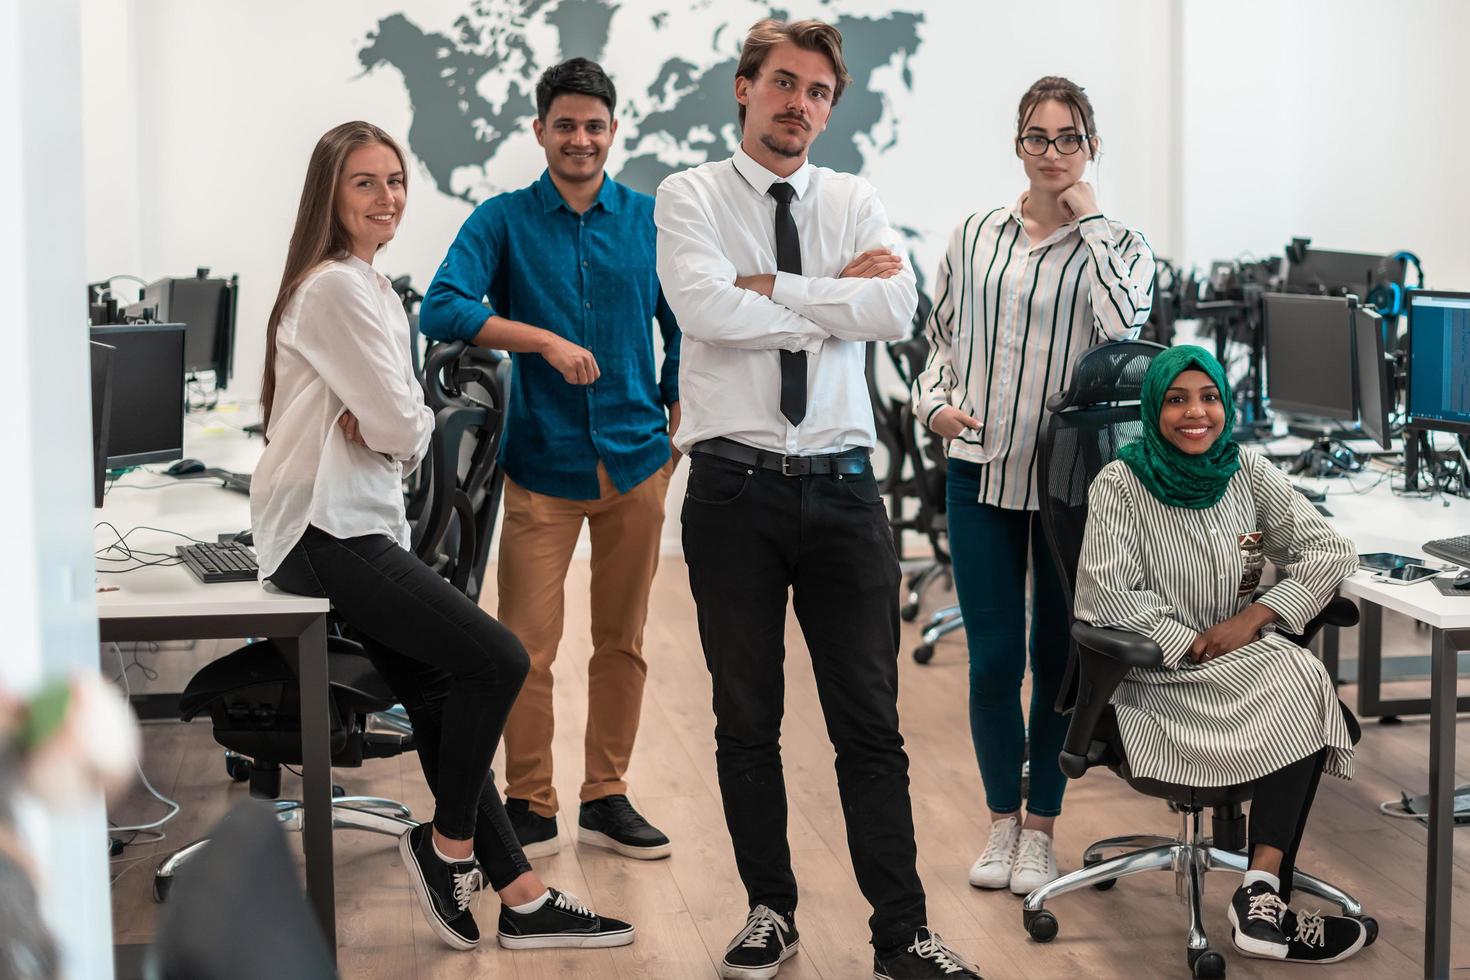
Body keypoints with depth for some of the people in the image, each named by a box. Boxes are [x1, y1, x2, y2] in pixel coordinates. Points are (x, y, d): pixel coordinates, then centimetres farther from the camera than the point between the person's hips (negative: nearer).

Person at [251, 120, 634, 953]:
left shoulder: (372, 287, 19)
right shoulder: (335, 288, -13)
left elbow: (411, 427, 14)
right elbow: (400, 427, -17)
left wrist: (390, 424, -6)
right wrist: (395, 425, 3)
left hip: (363, 521, 10)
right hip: (326, 532, -10)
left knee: (441, 699, 7)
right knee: (497, 659, -16)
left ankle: (519, 896, 10)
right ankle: (449, 846, 1)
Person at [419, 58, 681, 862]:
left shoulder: (651, 220, 6)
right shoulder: (503, 220, 0)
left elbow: (683, 330, 14)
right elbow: (442, 310, -13)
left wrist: (675, 426, 6)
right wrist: (546, 340, -20)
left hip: (635, 461, 2)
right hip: (542, 463, -2)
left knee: (622, 641, 9)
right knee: (526, 645, -4)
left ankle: (606, 797, 21)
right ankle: (529, 804, 10)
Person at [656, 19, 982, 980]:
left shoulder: (854, 200, 9)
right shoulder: (692, 197, 2)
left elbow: (898, 307, -9)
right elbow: (706, 307, -17)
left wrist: (770, 287, -11)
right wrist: (838, 298, -9)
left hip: (842, 487, 2)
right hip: (734, 487, -1)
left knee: (871, 722, 3)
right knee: (746, 719, 10)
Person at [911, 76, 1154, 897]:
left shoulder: (1119, 244, 2)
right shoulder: (975, 237, 8)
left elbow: (1123, 327, -18)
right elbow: (939, 342, 16)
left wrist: (1088, 221, -11)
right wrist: (936, 403, -4)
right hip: (982, 472, 2)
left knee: (1059, 654, 6)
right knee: (993, 657, 3)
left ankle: (1042, 827, 21)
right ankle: (1003, 820, 21)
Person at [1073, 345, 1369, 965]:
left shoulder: (1248, 473, 7)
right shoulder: (1121, 484, -4)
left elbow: (1331, 552, 3)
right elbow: (1107, 594, -14)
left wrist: (1252, 619, -10)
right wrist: (1194, 645, -16)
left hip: (1247, 658, 5)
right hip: (1159, 680, -4)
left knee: (1305, 679, -30)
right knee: (1302, 688, -29)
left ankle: (1263, 899, -29)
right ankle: (1265, 899, -27)